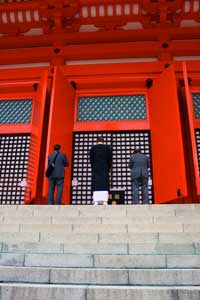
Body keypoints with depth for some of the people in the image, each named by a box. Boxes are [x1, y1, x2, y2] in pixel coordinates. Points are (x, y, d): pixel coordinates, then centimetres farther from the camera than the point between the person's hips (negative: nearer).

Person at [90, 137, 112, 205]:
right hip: (105, 169, 0)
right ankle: (105, 202, -5)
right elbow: (110, 160, 4)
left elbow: (91, 160, 4)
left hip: (96, 169, 0)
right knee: (105, 186, 1)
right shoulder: (108, 148, 6)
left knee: (96, 185, 0)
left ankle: (96, 202, -4)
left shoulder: (93, 148, 6)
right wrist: (108, 169, 10)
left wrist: (93, 169, 9)